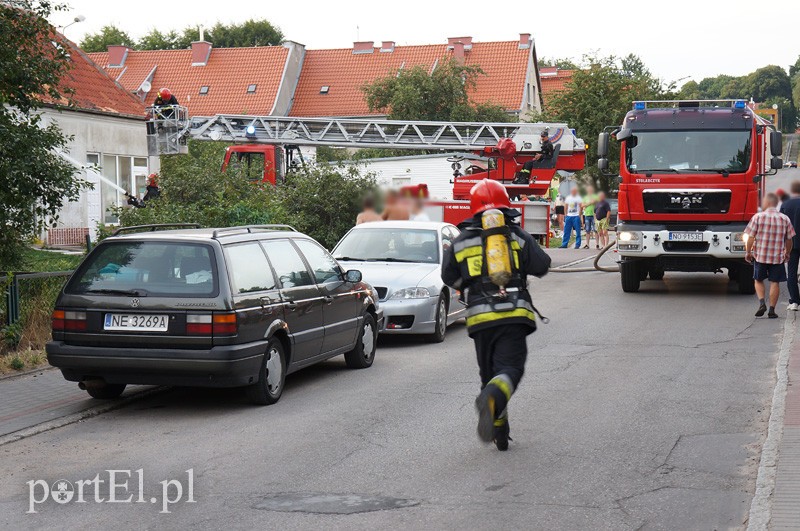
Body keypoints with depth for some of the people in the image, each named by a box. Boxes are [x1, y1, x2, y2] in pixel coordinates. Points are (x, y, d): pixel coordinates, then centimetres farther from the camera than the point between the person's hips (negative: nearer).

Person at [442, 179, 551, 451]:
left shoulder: (461, 241, 8)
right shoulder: (517, 236, 4)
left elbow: (449, 278, 15)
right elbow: (542, 266, 4)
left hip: (480, 318, 2)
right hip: (514, 316, -2)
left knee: (489, 373, 15)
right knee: (510, 369, -8)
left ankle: (500, 434, 16)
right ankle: (491, 399, -42)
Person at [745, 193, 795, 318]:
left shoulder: (758, 217, -6)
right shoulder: (785, 219, 0)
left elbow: (751, 237, -7)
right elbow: (789, 239, 6)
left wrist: (748, 252, 3)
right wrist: (787, 253, 19)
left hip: (760, 255, -1)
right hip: (778, 257, 1)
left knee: (758, 280, 15)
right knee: (775, 282, 7)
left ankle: (761, 303, -3)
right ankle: (772, 309, 4)